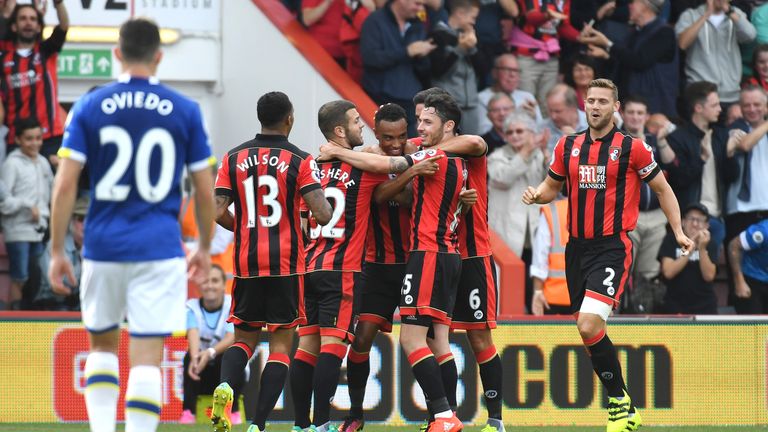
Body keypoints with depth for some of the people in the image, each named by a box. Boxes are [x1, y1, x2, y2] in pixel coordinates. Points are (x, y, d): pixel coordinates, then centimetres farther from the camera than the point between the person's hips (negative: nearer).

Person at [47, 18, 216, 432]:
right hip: (160, 250, -1)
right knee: (146, 359, -2)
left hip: (103, 247, 1)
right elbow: (205, 191, 4)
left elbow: (65, 185, -5)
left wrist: (57, 252, 2)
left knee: (101, 344, 20)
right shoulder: (185, 111, 0)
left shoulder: (88, 107, 0)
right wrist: (204, 248, 18)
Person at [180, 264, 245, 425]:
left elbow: (231, 338, -25)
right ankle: (188, 412, -29)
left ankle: (233, 411, -22)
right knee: (190, 356, -29)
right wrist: (195, 357, -49)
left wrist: (211, 353, -46)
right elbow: (193, 334, -26)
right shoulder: (192, 308, -6)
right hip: (202, 376, 1)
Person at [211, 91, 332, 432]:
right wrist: (329, 204, 10)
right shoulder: (300, 160, -5)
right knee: (281, 343, 4)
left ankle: (225, 386, -16)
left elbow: (219, 213, -1)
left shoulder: (234, 158, 4)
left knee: (244, 338, 16)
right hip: (286, 265, -3)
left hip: (246, 263, 3)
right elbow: (322, 214, -14)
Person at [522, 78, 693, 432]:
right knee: (588, 329, 6)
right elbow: (552, 185, 22)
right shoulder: (568, 146, 9)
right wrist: (537, 195, -1)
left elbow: (662, 189, 6)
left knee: (589, 326, -22)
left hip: (613, 247, -6)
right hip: (578, 247, 6)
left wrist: (679, 231, -1)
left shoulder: (632, 148, -4)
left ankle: (620, 400, -7)